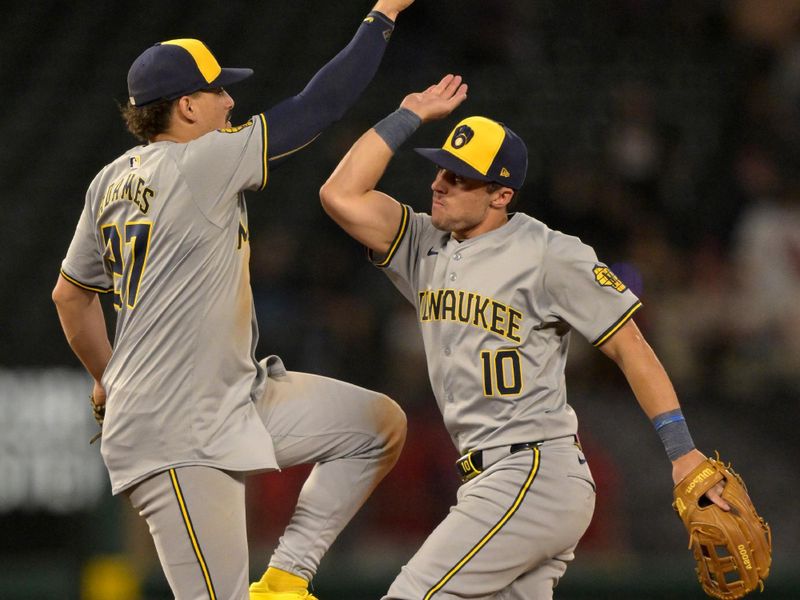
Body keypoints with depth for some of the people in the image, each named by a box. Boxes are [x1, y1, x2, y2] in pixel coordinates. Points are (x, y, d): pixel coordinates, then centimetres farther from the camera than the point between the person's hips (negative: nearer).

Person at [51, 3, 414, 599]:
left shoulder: (111, 183, 10)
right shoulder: (201, 164, -16)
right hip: (176, 436, -10)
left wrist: (108, 383, 34)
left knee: (381, 423, 11)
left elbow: (70, 295, 22)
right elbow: (321, 104, -13)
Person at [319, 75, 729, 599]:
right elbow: (341, 196, 5)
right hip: (493, 479, 8)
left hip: (540, 473, -8)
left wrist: (683, 454, -9)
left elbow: (630, 346, -5)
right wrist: (409, 116, 8)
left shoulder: (550, 255, -7)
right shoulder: (427, 246, 13)